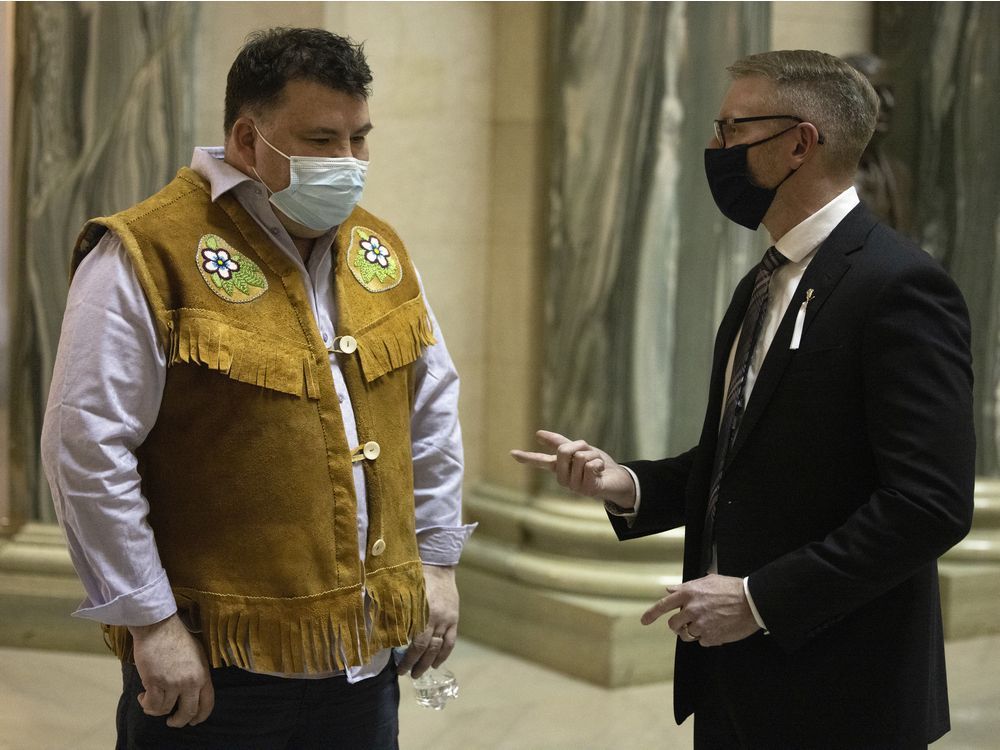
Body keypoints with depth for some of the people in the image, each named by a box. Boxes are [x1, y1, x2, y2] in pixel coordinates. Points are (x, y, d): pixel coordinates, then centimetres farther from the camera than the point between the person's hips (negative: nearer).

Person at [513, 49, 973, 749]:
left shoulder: (898, 285, -16)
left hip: (835, 691, -8)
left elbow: (931, 503, -22)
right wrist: (628, 484, -1)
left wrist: (761, 598, -20)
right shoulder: (765, 284, 12)